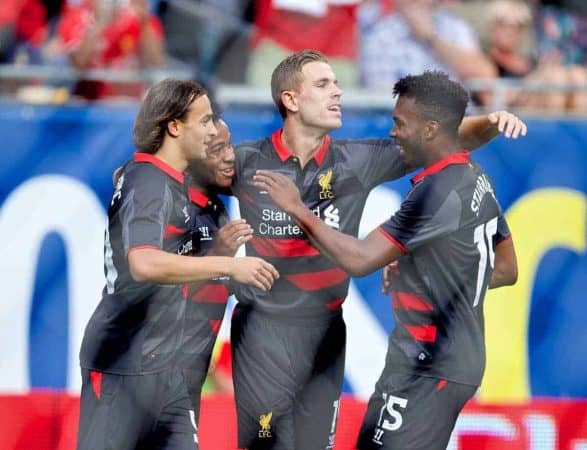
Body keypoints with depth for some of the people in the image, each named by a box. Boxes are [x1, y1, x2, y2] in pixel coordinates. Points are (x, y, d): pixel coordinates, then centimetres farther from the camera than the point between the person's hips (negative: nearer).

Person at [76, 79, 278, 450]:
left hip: (161, 363, 9)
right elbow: (144, 264, -33)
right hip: (124, 364, -9)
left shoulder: (173, 181, 13)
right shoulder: (148, 183, -17)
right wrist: (230, 266, -31)